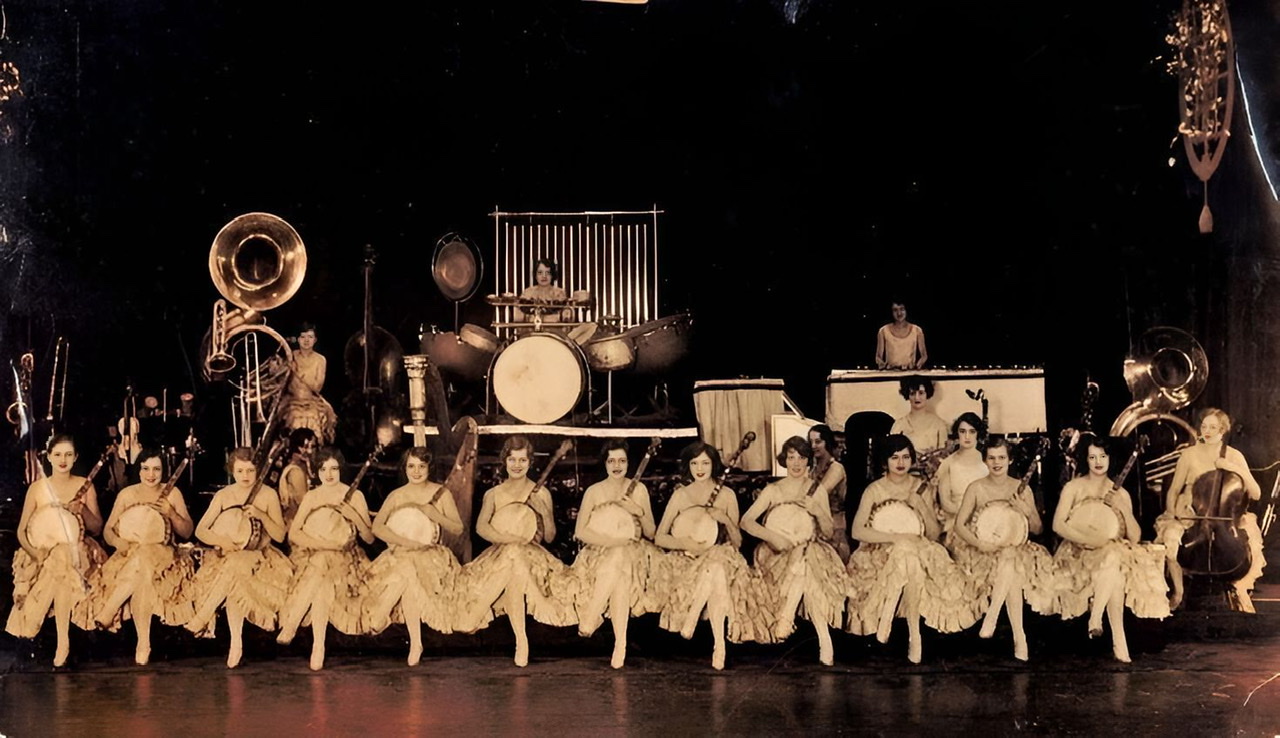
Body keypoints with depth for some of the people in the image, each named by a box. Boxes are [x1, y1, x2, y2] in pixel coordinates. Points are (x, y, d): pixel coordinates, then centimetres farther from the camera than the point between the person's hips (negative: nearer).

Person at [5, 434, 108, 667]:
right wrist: (31, 551, -12)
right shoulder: (36, 488, 5)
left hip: (75, 551, -1)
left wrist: (83, 511, -14)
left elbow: (97, 528, 5)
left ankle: (63, 640, -30)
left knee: (64, 562, -34)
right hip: (41, 553, 1)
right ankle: (63, 639, -20)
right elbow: (22, 530, 6)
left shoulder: (85, 486, 6)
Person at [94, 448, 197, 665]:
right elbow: (107, 530, 7)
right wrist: (118, 541, -16)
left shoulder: (172, 493, 7)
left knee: (144, 560, -39)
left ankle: (107, 612, -32)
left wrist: (171, 512, -13)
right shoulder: (127, 494, 8)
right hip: (130, 554, 1)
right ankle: (143, 643, -37)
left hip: (162, 554, -1)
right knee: (142, 576, -38)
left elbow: (187, 532, 5)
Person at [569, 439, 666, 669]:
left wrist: (639, 511, -10)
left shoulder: (638, 489, 7)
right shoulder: (594, 491, 3)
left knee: (620, 563, -37)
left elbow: (651, 533, 9)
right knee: (616, 563, -37)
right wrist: (612, 541, -15)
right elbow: (580, 532, -3)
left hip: (633, 553, 1)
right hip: (600, 553, -1)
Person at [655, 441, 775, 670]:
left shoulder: (727, 495, 7)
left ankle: (691, 619, -29)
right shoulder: (680, 495, 5)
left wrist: (726, 520, -11)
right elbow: (659, 537, 3)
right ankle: (719, 644, -34)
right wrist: (684, 543, -16)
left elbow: (737, 543, 9)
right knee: (714, 570, -37)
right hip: (688, 562, -1)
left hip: (722, 558, 1)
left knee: (716, 566, -39)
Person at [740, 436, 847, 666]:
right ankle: (824, 638, -34)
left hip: (813, 551, 1)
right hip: (778, 553, -1)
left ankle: (784, 621, -31)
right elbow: (746, 521, -5)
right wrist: (773, 536, -21)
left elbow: (828, 533, 7)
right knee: (803, 564, -36)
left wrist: (818, 511, -13)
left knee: (806, 560, -38)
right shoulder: (773, 490, 5)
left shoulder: (817, 489, 9)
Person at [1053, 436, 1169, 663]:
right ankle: (1118, 641, -34)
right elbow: (1058, 525, -10)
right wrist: (1089, 539, -23)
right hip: (1080, 556, -3)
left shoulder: (1120, 493, 9)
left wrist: (1123, 508, -12)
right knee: (1112, 560, -35)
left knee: (1115, 564, -35)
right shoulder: (1073, 488, 2)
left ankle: (1096, 618, -29)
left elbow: (1135, 537, 3)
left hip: (1116, 554, 3)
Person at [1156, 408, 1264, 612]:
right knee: (1170, 537, -32)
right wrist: (1170, 516, -10)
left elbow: (1256, 494, -4)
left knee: (1248, 539, -30)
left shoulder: (1234, 456, 1)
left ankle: (1240, 590, -2)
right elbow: (1173, 490, 7)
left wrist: (1237, 470, -17)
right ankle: (1178, 593, -10)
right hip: (1190, 516, 0)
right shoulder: (1190, 454, 1)